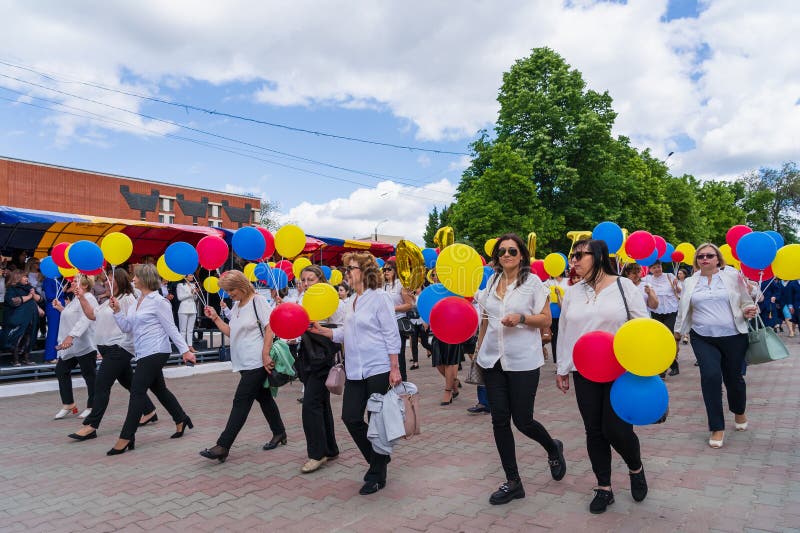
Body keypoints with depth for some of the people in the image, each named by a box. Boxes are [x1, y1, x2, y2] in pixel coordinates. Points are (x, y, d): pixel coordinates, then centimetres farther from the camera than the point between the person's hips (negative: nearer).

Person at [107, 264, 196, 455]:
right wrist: (117, 310, 0)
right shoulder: (137, 302, 13)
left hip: (155, 352, -9)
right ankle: (181, 420, 31)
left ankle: (126, 438, -2)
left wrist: (185, 350, -11)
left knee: (137, 391, -8)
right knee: (159, 389, 16)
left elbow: (171, 328, -11)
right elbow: (127, 327, 12)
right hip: (144, 353, 9)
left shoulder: (158, 301, -12)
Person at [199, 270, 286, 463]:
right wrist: (215, 318, 8)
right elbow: (231, 332, 17)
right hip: (244, 363, 8)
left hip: (257, 362, -8)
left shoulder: (258, 300, -10)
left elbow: (270, 328, -15)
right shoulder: (236, 306, 14)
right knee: (263, 397, 16)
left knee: (241, 401, -8)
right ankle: (279, 432, 29)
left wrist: (265, 355, -20)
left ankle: (223, 446, -6)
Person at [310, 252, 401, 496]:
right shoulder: (352, 302, 14)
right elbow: (346, 334, 16)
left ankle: (378, 475, 20)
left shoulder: (379, 297, -10)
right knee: (350, 417, 6)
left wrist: (395, 369, -15)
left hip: (378, 370, -8)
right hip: (355, 372, 8)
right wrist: (321, 330, 5)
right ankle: (378, 458, 30)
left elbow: (392, 335, -12)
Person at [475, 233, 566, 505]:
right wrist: (479, 350, 17)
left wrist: (521, 318, -21)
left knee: (522, 420, 1)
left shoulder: (532, 281, -4)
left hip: (523, 361, -4)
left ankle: (553, 448, 36)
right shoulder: (491, 281, 9)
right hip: (493, 360, 5)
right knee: (499, 420, 5)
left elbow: (546, 320, -4)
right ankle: (513, 482, 19)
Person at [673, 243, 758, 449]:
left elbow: (746, 302, 6)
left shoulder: (732, 276, 3)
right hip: (703, 339, 1)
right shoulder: (690, 283, 9)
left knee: (733, 377, 9)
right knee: (710, 376, -14)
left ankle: (739, 411, 43)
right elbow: (684, 311, 17)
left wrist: (748, 311, -14)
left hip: (733, 337, -1)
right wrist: (678, 331, 21)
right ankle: (717, 428, -1)